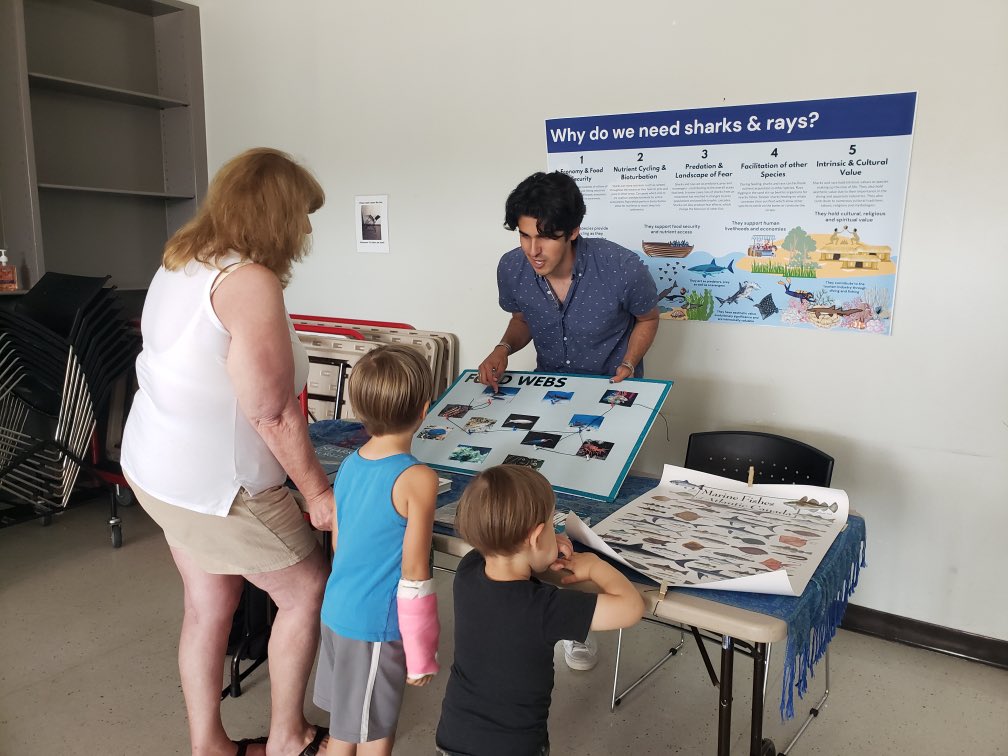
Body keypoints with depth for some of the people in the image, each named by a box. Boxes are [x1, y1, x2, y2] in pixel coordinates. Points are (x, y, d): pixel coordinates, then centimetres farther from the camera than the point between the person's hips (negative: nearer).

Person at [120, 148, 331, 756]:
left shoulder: (179, 264, 6)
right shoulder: (251, 281, -23)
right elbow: (273, 414, -24)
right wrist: (319, 492, -13)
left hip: (158, 466, 9)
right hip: (217, 485, -9)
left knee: (208, 604, 21)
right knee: (307, 591, 10)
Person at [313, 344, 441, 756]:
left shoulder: (348, 465, -1)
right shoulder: (418, 479, -22)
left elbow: (338, 545, 8)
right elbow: (414, 574, -19)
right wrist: (420, 653, -8)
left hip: (337, 611, 7)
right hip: (376, 624, -7)